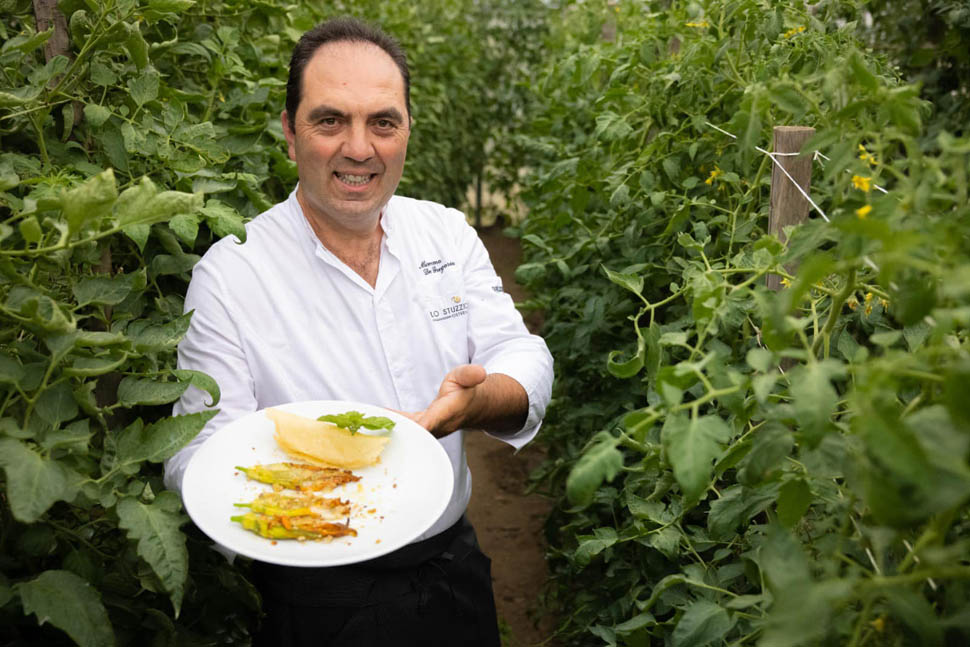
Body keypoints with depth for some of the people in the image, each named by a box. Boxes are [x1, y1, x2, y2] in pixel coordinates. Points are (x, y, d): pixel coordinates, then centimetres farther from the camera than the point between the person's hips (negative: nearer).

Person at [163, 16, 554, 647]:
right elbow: (195, 458, -17)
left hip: (454, 565, 4)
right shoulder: (230, 273, -14)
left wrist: (476, 400, -31)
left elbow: (525, 360, -7)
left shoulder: (448, 233, -2)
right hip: (319, 596, -3)